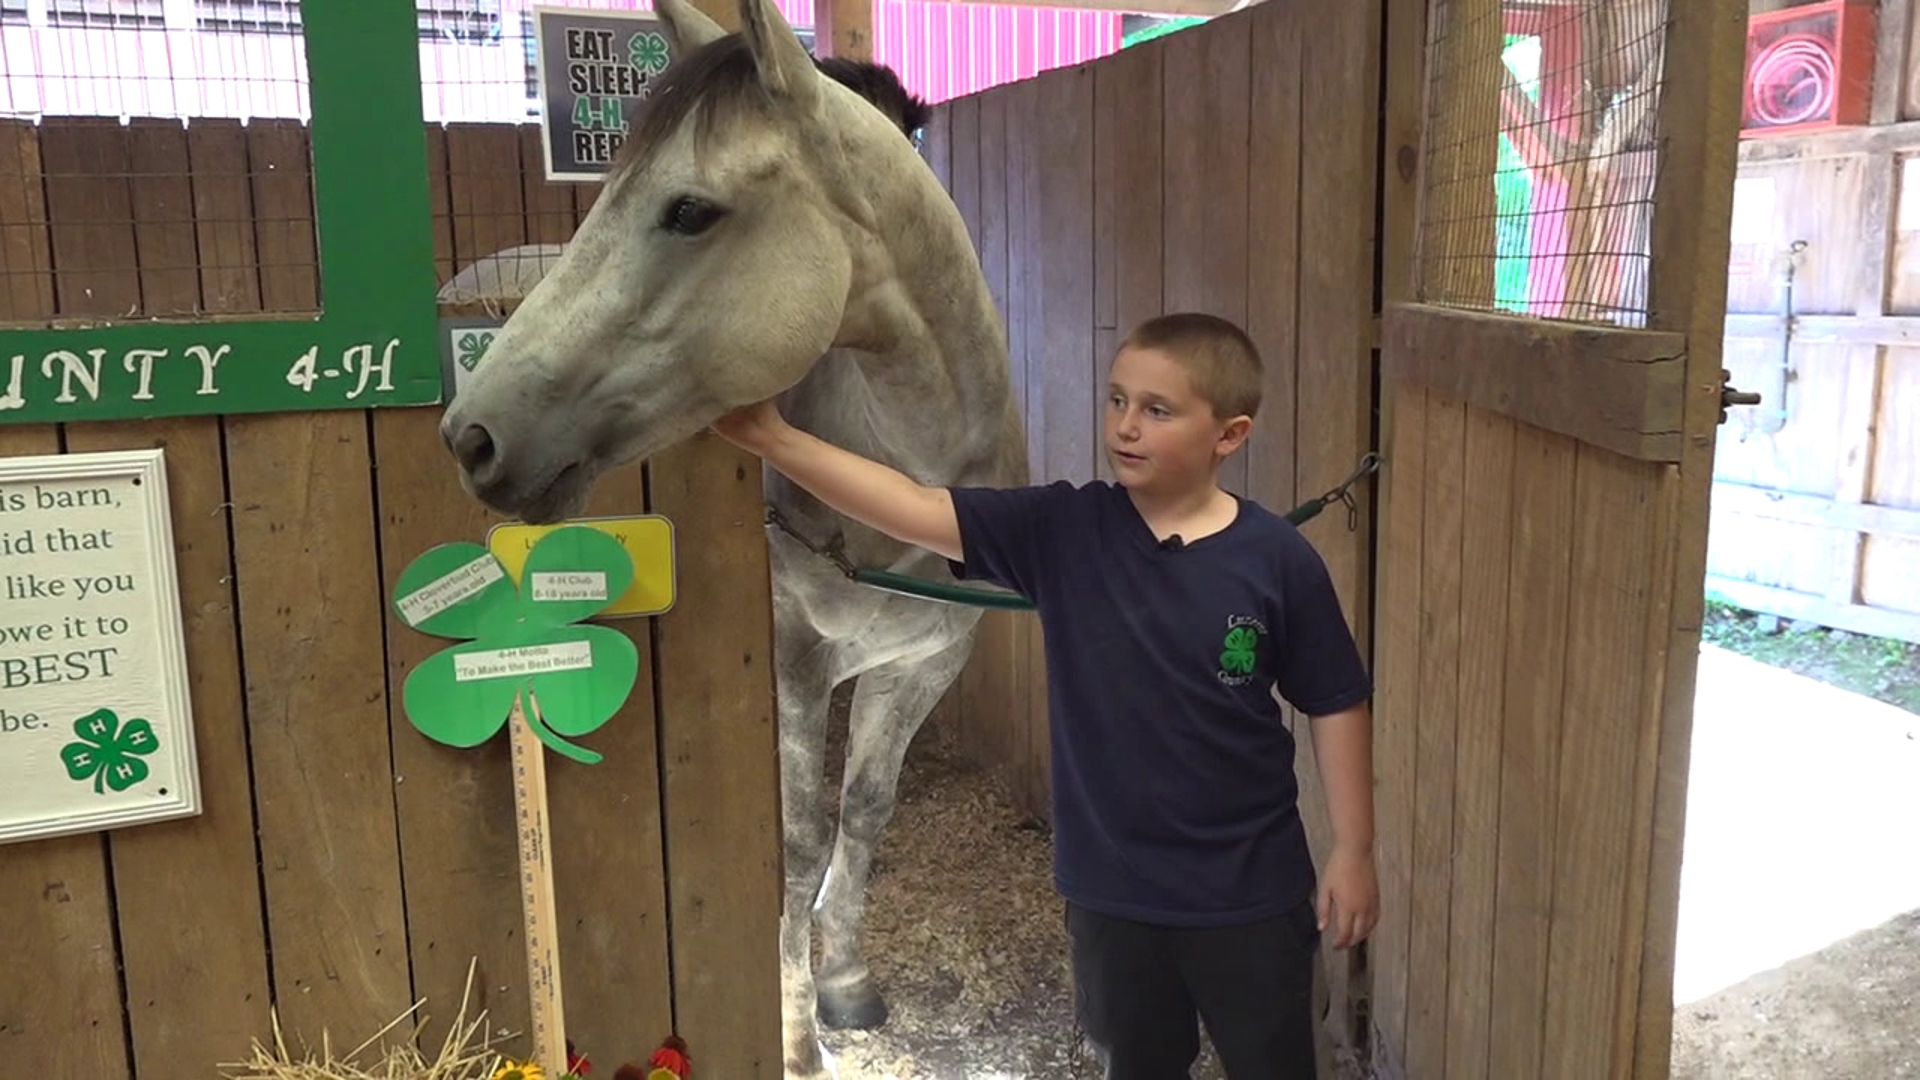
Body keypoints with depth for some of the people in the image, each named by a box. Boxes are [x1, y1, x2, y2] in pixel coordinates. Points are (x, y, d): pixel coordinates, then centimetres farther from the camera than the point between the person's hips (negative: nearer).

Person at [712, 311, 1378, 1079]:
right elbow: (918, 511, -18)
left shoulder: (1278, 561, -13)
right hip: (1112, 886, 2)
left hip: (1250, 891, -1)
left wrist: (1353, 852, -1)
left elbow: (1335, 706, -4)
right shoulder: (1061, 530, -10)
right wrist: (775, 440, -27)